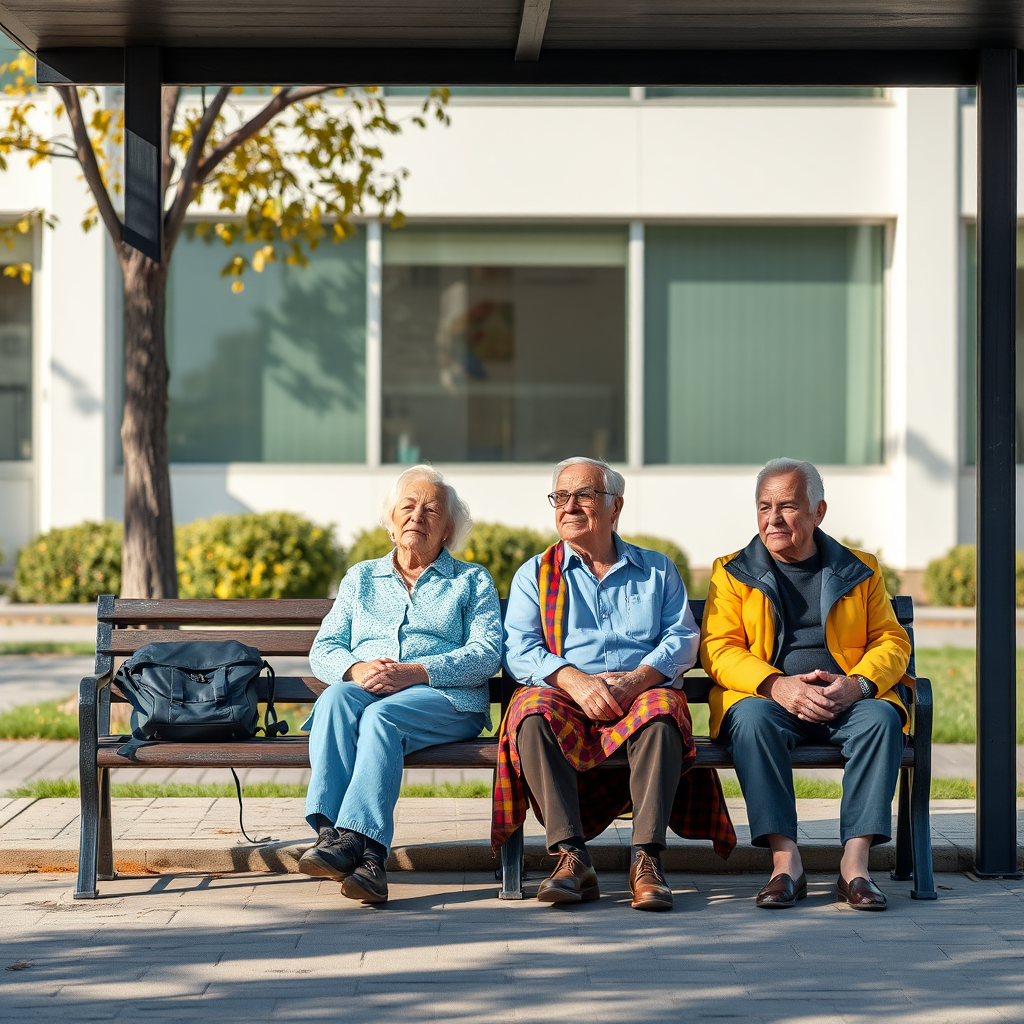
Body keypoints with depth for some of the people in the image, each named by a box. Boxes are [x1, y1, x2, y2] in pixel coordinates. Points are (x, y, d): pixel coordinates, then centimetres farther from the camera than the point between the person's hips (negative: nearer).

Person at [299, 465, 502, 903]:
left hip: (445, 698, -2)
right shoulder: (361, 578, 28)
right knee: (335, 698, -34)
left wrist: (415, 672, -14)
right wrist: (356, 669, -9)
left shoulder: (472, 581, 19)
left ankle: (354, 838, -52)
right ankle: (330, 831, -49)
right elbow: (323, 650, 16)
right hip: (363, 688, 2)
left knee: (381, 715, -36)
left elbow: (486, 654, 2)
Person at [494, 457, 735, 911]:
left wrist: (636, 679, -15)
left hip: (643, 692, 0)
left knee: (660, 709, -36)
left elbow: (682, 638, 6)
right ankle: (570, 856, -38)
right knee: (533, 710, -35)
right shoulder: (535, 575, 18)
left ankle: (646, 858, -39)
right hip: (565, 698, 0)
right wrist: (575, 680, -16)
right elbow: (519, 650, 4)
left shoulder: (657, 569, 20)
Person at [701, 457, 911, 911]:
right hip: (768, 699, -1)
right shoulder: (733, 573, 13)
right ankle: (785, 860, -36)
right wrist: (775, 686, -17)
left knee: (882, 717, -32)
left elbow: (891, 641, 12)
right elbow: (719, 649, 2)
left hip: (846, 702, 1)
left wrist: (858, 683, -11)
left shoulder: (860, 571, 17)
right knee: (752, 717, -35)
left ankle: (855, 861, -33)